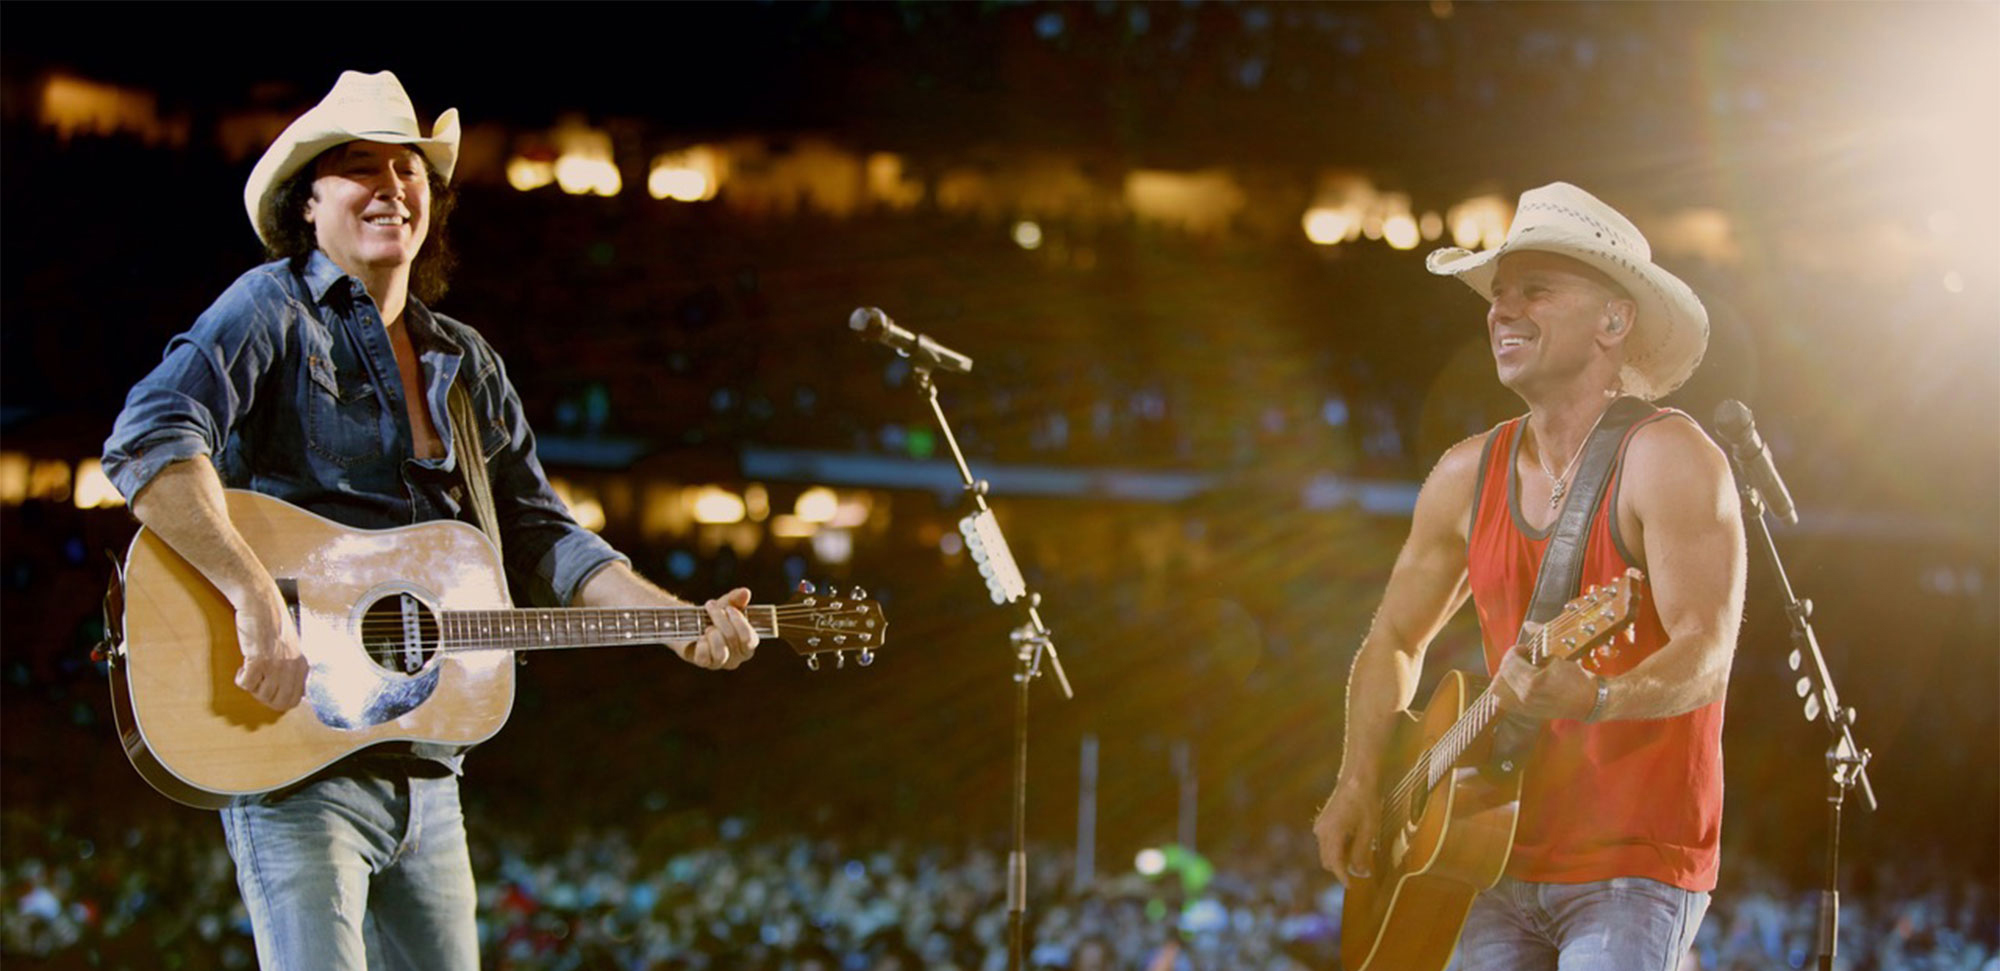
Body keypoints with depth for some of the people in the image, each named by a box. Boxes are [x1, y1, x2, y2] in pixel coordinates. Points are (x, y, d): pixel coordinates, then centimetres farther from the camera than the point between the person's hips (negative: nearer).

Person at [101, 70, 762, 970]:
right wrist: (260, 601, -29)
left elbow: (537, 539, 18)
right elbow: (147, 441, -20)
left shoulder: (465, 363, 18)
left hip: (424, 763, 7)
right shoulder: (275, 310, -4)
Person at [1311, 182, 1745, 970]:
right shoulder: (1467, 477, 8)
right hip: (1503, 867, 5)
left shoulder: (1666, 458, -9)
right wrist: (1360, 782, 8)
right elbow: (1394, 642, 21)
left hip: (1636, 868, -5)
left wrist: (1593, 698, -37)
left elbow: (1707, 659, -19)